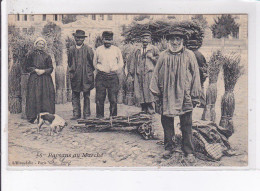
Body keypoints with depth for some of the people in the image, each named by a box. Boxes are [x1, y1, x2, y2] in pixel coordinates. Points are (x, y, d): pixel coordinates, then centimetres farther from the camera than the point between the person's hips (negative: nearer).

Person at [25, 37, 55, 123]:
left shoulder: (47, 56, 12)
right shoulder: (31, 55, 8)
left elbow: (51, 68, 9)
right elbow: (26, 67, 6)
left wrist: (43, 71, -8)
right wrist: (35, 70, -8)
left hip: (46, 79, 2)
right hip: (34, 79, -2)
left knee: (46, 96, -5)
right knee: (34, 96, -8)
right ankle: (33, 117, -6)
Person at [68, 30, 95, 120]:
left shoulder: (88, 49, -2)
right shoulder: (71, 49, 8)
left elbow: (92, 62, 3)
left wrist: (90, 71, 2)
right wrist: (72, 70, 12)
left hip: (86, 76, -3)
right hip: (75, 76, 3)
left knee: (86, 96, 3)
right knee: (75, 96, 3)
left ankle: (86, 114, 11)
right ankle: (76, 114, 9)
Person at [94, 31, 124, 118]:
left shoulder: (116, 50, 7)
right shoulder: (98, 50, 8)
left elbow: (121, 63, 15)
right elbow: (95, 63, 19)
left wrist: (116, 72, 7)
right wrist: (99, 71, 12)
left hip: (113, 77, 0)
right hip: (101, 77, 0)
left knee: (113, 99, -2)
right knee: (99, 99, -1)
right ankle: (99, 117, 7)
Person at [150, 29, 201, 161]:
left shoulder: (189, 55, 1)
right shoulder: (163, 56, 5)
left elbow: (195, 75, 2)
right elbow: (157, 74, 10)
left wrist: (195, 96, 0)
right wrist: (156, 91, 7)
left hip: (184, 95, -2)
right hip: (167, 95, 2)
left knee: (186, 125, 2)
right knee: (167, 122, 9)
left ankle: (188, 151, 13)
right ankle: (169, 147, 25)